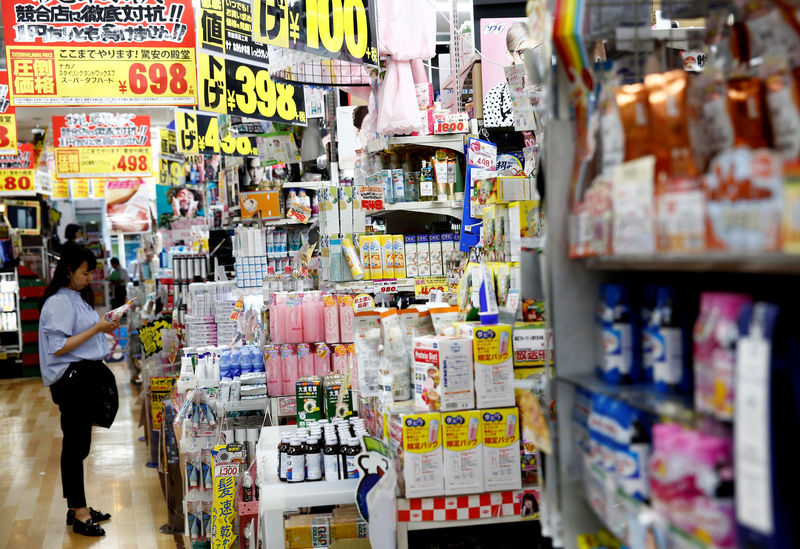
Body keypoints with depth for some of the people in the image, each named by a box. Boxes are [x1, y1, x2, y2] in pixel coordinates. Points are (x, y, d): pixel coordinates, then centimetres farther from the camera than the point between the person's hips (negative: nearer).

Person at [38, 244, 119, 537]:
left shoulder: (78, 297, 14)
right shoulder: (58, 302, -15)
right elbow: (58, 348, -20)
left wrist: (104, 328, 9)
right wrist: (96, 329, -20)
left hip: (86, 376, 9)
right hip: (70, 379, -9)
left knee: (79, 444, 14)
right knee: (75, 445, -3)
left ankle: (78, 508, 23)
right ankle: (78, 513, 4)